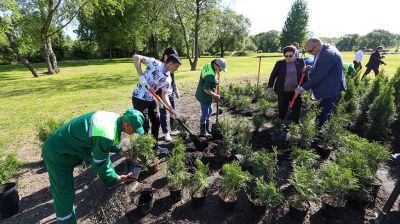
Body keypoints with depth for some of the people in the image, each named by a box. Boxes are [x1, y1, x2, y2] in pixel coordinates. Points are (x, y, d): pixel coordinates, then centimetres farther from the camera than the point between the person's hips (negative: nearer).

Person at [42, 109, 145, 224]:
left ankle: (111, 182, 41)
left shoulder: (115, 118, -9)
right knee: (64, 194, 0)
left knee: (105, 157, 18)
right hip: (58, 152, -9)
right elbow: (100, 164, -20)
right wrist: (116, 177, -6)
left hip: (76, 144, 9)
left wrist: (121, 151, 12)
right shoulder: (106, 134, -36)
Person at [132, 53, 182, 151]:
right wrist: (141, 75, -31)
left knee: (156, 122, 14)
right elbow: (136, 57, -20)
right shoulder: (155, 63, -17)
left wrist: (171, 109, -2)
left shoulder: (168, 79, 1)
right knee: (145, 125, -2)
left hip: (151, 99, 8)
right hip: (139, 98, -7)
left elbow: (164, 95, 7)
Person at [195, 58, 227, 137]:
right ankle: (202, 132, 20)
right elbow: (206, 89, -28)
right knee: (205, 113, 4)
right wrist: (215, 96, -15)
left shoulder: (208, 66, 0)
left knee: (209, 111, 21)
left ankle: (207, 129, 35)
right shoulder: (211, 75, -30)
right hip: (204, 96, -10)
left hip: (203, 94, 10)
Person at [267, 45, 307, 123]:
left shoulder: (300, 62, 1)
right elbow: (273, 75, 0)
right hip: (283, 91, -2)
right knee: (282, 108, 8)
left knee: (297, 107, 10)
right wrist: (270, 86, -5)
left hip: (296, 91, 2)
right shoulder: (280, 63, -4)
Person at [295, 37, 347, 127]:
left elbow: (319, 76, -26)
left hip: (330, 90, -10)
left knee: (323, 117, -2)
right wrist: (311, 68, 0)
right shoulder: (323, 51, 6)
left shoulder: (328, 54, -26)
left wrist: (303, 87, -21)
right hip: (327, 89, 10)